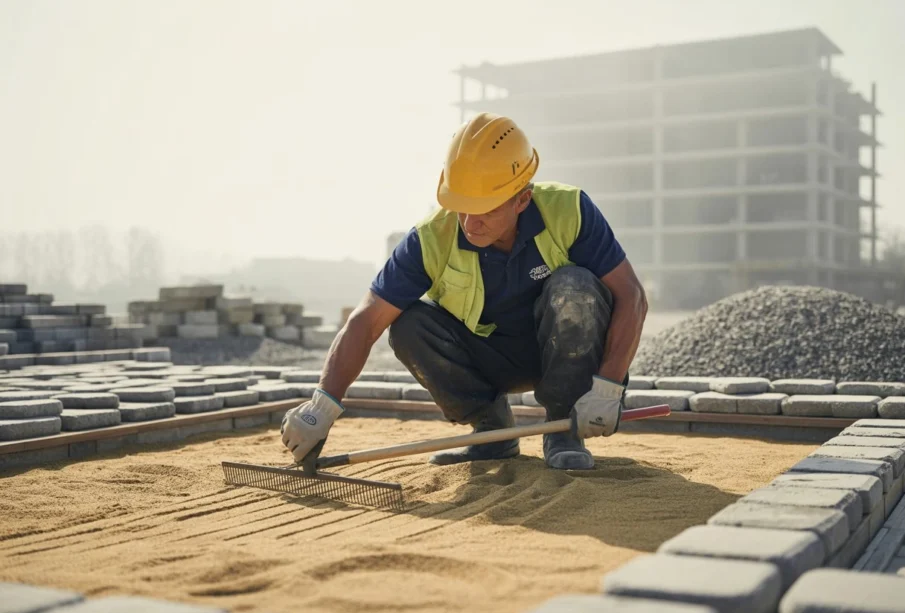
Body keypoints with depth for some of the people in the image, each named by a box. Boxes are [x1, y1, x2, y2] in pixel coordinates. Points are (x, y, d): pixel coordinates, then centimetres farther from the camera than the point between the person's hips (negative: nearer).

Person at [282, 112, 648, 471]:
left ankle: (564, 431, -15)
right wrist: (323, 406, -34)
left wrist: (606, 388, -33)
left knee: (574, 286, -32)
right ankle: (493, 430, -5)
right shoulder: (433, 239, -22)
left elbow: (631, 296, -22)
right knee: (410, 325, -24)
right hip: (492, 359, 2)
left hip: (563, 352, -1)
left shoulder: (568, 211, -24)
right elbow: (366, 322, -23)